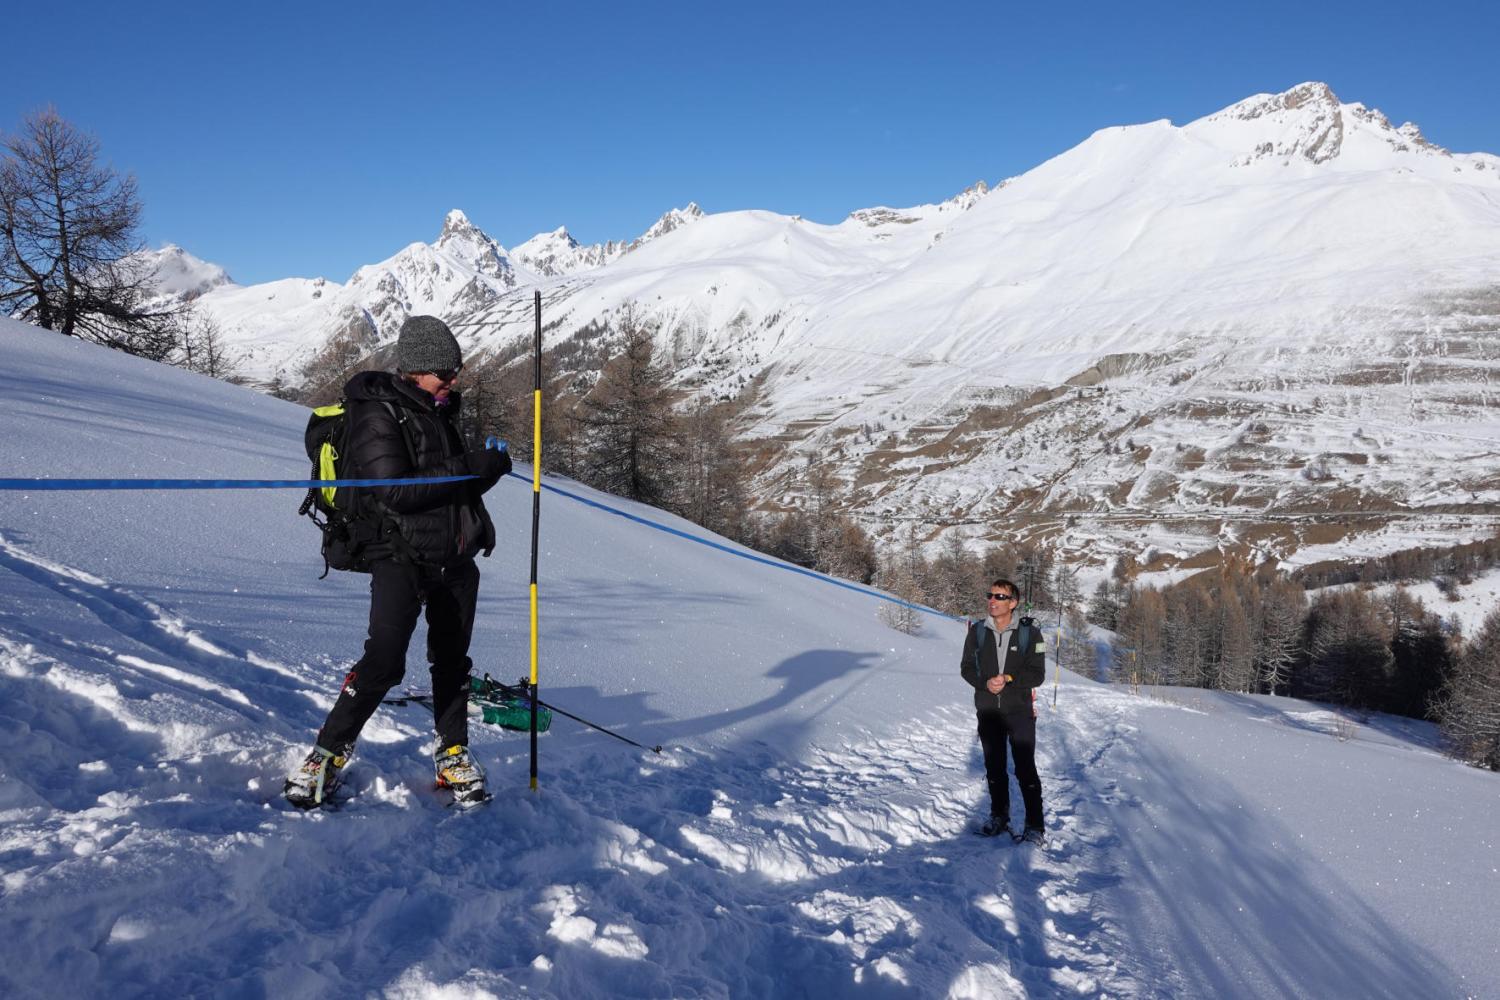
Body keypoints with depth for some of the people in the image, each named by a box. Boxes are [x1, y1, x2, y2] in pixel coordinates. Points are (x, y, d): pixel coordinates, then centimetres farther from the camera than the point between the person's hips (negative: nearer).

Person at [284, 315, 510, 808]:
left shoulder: (439, 410, 13)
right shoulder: (379, 414, -12)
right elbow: (396, 491, -23)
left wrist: (481, 494, 11)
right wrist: (472, 468, -23)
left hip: (455, 558, 7)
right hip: (402, 557, -7)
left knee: (452, 658, 11)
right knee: (384, 660, -17)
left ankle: (453, 755, 23)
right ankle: (327, 754, 0)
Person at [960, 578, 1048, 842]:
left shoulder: (1029, 633, -7)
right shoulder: (978, 631, 0)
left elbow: (1037, 675, -7)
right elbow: (967, 668, 4)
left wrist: (1009, 679, -21)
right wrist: (985, 683, -15)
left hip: (1020, 711, -3)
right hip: (988, 712, 3)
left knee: (1025, 769, -4)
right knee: (994, 768, 14)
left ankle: (1035, 825, 6)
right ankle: (999, 816, 31)